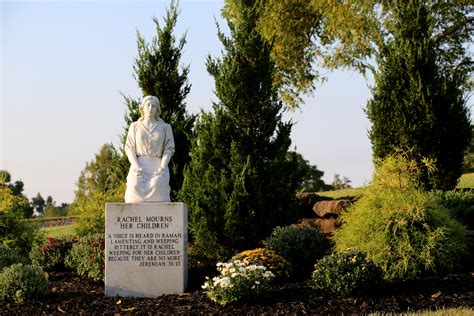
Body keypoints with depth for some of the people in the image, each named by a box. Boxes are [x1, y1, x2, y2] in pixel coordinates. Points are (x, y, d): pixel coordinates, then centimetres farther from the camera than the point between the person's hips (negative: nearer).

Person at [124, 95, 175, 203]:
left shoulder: (165, 127, 13)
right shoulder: (135, 126, 15)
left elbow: (168, 149, 7)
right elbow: (129, 149, 8)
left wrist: (162, 168, -10)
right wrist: (136, 166, -10)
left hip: (158, 166, 0)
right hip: (139, 166, 0)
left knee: (157, 186, -31)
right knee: (135, 186, -29)